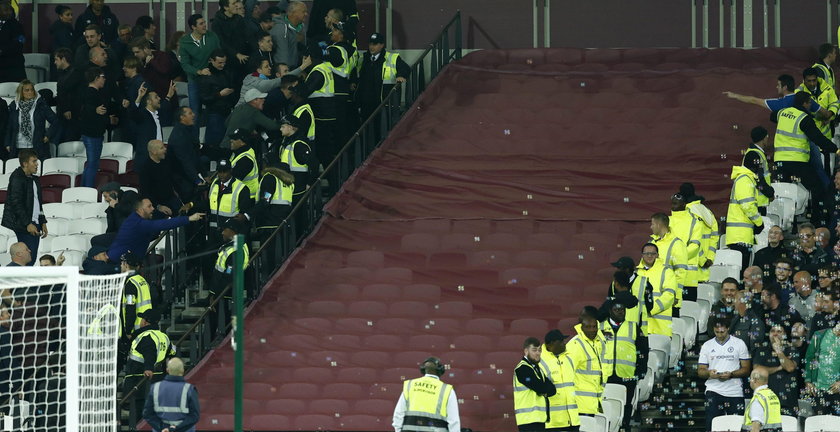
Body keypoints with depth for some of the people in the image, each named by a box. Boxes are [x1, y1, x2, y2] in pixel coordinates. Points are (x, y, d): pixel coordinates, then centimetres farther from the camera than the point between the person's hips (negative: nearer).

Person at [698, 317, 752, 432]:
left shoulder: (739, 344, 5)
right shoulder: (707, 346, 11)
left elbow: (746, 370, 3)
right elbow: (700, 371, 9)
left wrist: (731, 374, -15)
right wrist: (708, 373, -14)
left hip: (735, 392, -1)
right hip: (713, 391, 1)